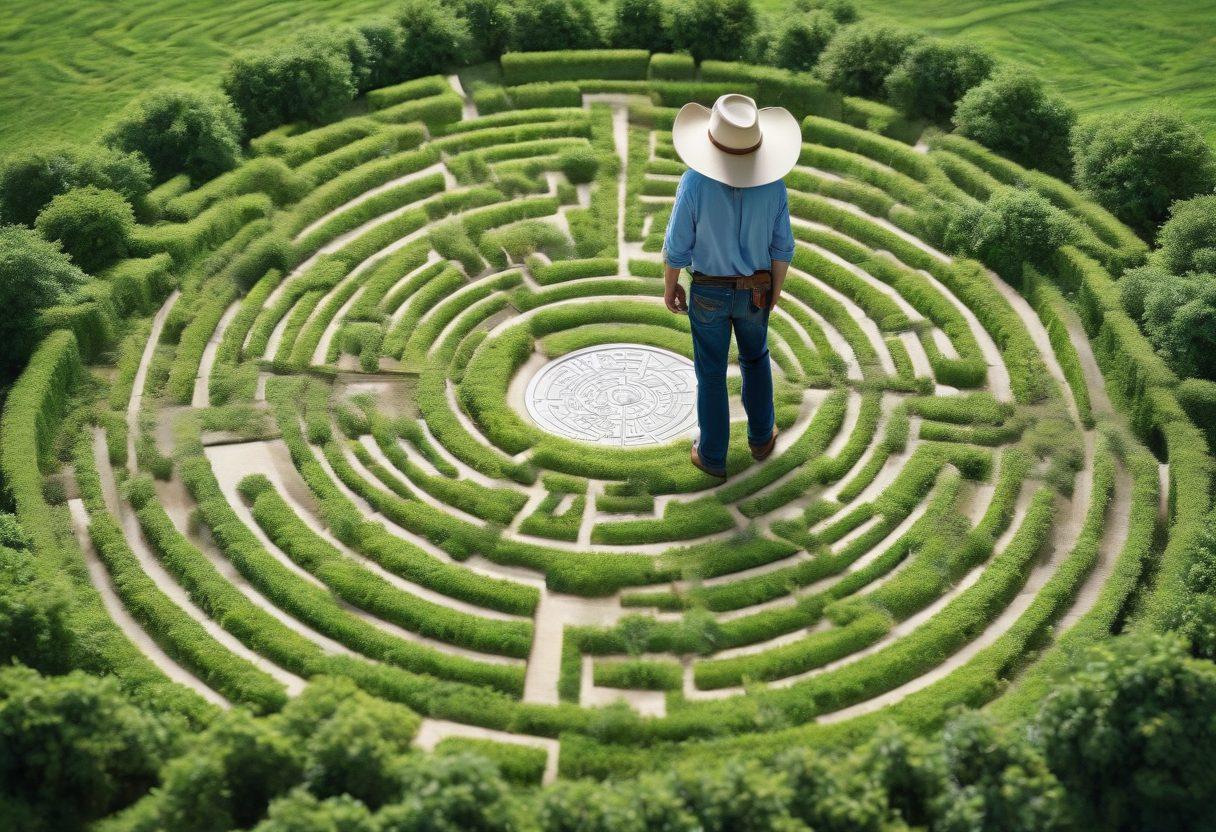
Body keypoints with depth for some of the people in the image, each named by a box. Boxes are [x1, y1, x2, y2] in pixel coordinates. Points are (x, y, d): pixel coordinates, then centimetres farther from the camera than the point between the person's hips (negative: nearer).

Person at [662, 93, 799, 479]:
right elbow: (781, 247, -10)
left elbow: (677, 245, -18)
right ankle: (761, 436, 42)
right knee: (755, 358, 29)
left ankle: (713, 455, 31)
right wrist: (776, 288, 9)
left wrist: (669, 288, 0)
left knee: (711, 373, 17)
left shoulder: (695, 182, -29)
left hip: (708, 293, -2)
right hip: (753, 292, 2)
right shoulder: (773, 184, -21)